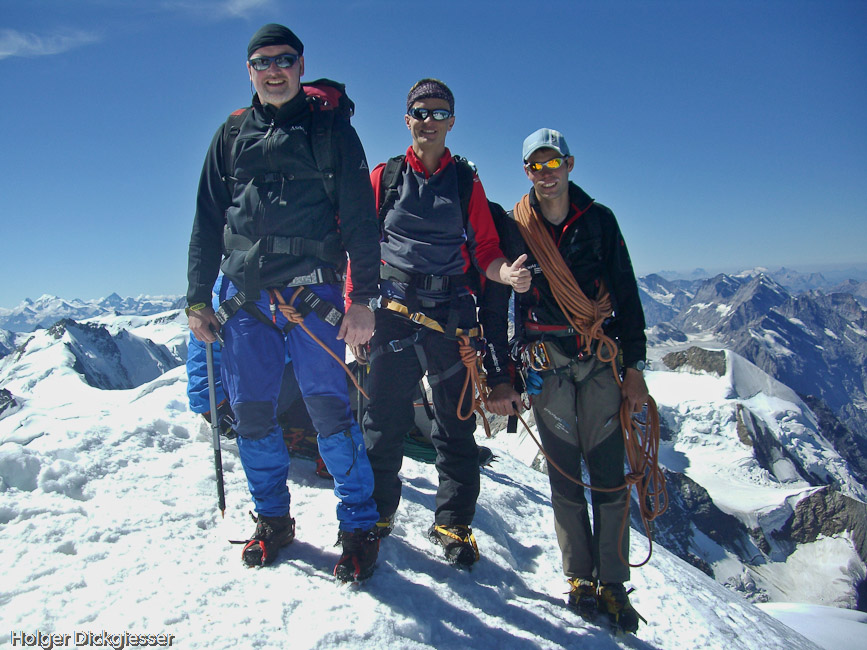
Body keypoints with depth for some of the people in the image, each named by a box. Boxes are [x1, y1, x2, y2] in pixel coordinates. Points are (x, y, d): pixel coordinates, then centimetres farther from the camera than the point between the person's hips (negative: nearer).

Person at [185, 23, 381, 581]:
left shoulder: (332, 131, 7)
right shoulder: (231, 136, 16)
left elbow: (360, 220, 1)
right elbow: (207, 222, 17)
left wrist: (363, 298, -8)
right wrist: (198, 298, 11)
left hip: (312, 291, -4)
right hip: (244, 295, 4)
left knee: (328, 406, -8)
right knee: (251, 411, 6)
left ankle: (360, 527, 7)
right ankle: (273, 520, 24)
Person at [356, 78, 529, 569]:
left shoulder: (467, 182, 10)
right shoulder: (384, 178, 10)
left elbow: (485, 249, 6)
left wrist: (506, 272, -17)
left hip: (451, 314, 0)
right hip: (393, 311, 0)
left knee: (456, 424, 4)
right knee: (385, 419, 5)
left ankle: (454, 524, 19)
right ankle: (377, 511, 24)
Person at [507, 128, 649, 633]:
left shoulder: (599, 220, 5)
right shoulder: (514, 228, 3)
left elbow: (627, 297, 6)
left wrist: (635, 369, 1)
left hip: (600, 361, 1)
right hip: (547, 363, 0)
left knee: (609, 471, 0)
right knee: (565, 472, 3)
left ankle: (614, 583, 13)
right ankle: (581, 578, 17)